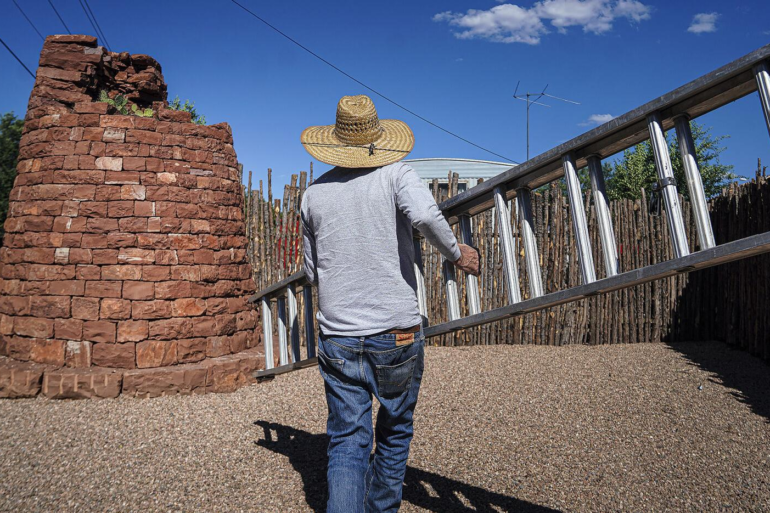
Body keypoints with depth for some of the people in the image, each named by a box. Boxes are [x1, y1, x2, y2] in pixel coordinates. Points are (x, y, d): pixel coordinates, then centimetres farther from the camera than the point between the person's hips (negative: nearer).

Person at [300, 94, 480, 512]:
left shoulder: (314, 193, 7)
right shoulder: (395, 174, -2)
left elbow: (311, 273, 13)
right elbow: (425, 214, -24)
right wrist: (456, 252, -7)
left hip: (337, 337, 2)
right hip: (396, 333, -1)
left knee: (347, 443, 7)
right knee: (394, 432, 19)